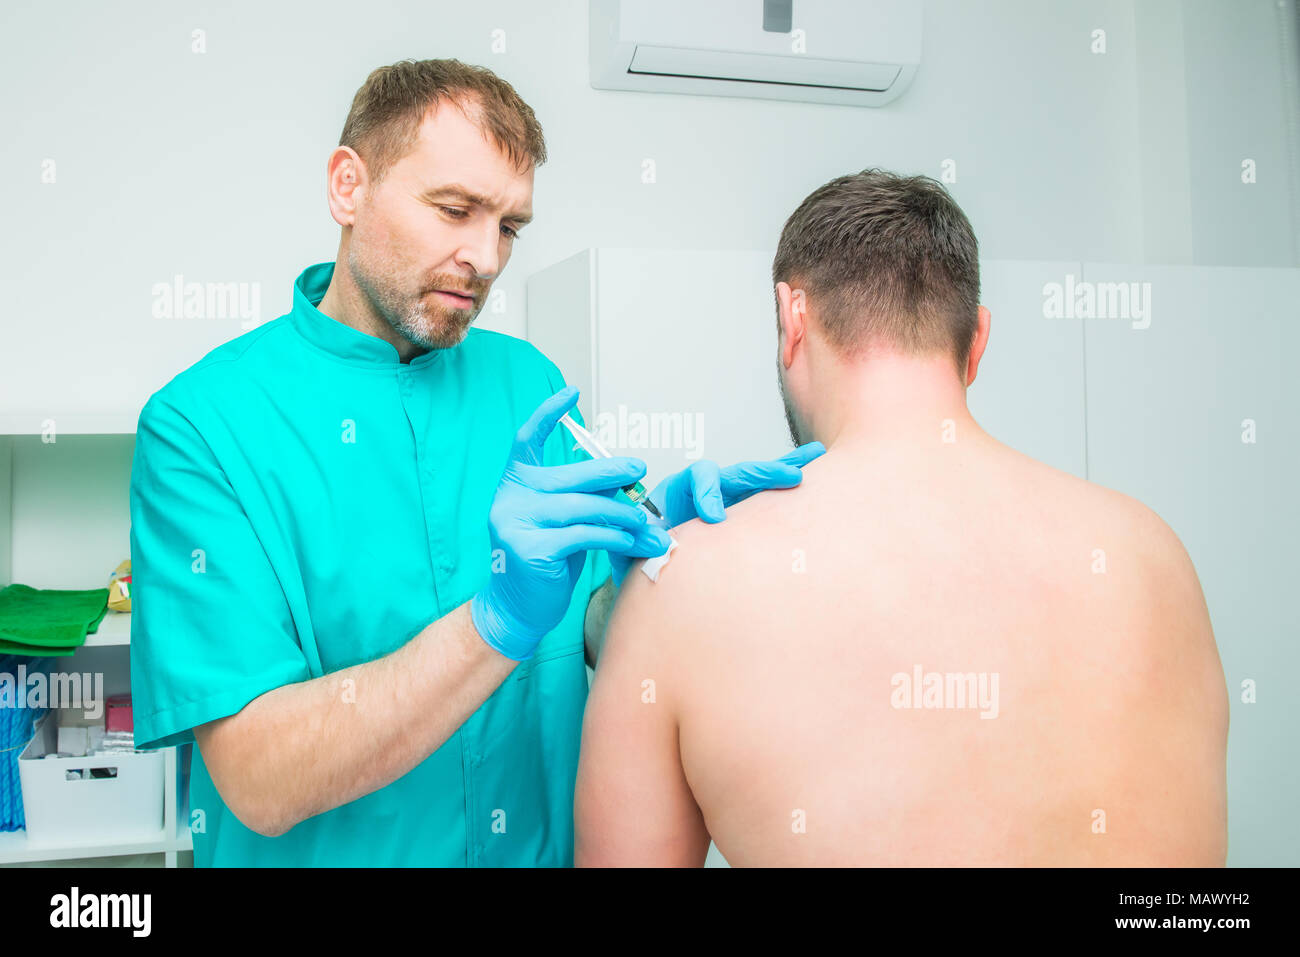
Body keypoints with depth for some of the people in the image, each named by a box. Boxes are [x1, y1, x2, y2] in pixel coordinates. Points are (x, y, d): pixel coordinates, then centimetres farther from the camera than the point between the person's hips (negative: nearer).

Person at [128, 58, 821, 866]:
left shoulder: (529, 383, -3)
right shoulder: (201, 421, -16)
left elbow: (595, 640, -3)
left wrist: (656, 553, -22)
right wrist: (501, 620, -33)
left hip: (550, 842, 4)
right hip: (327, 853, -3)